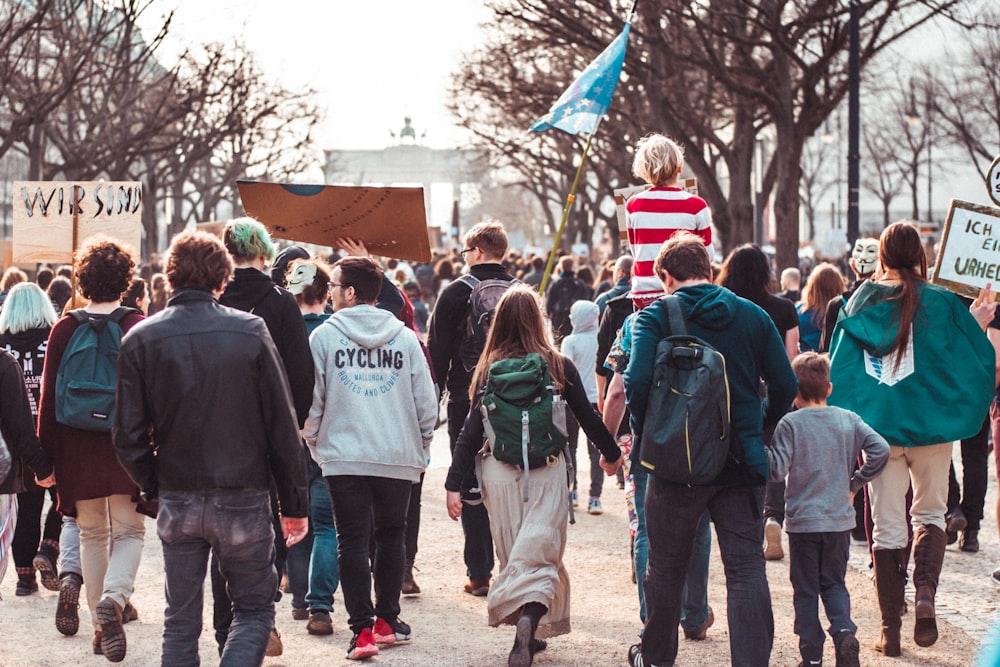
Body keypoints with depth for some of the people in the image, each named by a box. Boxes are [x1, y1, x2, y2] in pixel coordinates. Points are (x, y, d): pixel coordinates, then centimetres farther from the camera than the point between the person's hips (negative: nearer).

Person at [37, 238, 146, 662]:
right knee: (129, 532, 8)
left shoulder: (65, 330, -2)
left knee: (92, 534, 15)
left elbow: (48, 395, 0)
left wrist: (45, 452, 5)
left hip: (77, 448, 2)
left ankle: (100, 627, 17)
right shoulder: (140, 328, -7)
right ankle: (113, 599, -19)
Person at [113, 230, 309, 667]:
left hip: (177, 502, 2)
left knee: (180, 623, 13)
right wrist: (295, 503, 3)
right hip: (244, 499, -2)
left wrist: (154, 487, 13)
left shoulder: (141, 340, -3)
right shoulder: (251, 332, -7)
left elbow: (129, 436, -4)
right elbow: (283, 427, -5)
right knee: (254, 610, 11)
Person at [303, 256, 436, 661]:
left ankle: (363, 631, -5)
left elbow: (311, 399, -1)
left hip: (344, 456, -2)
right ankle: (387, 621, 23)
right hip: (398, 458, 2)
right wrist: (420, 445, 18)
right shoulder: (405, 338, 3)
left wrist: (315, 443, 15)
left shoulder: (324, 335, -3)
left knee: (353, 542, 1)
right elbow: (426, 402, 4)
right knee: (391, 537, 16)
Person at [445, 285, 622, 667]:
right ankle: (531, 618, -27)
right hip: (547, 472, -1)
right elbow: (587, 416, 8)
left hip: (499, 472, 1)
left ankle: (530, 634, 17)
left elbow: (471, 431, -2)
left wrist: (454, 485, 1)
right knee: (539, 555, -2)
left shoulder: (489, 369, 0)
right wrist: (611, 454, 26)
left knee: (513, 556, 13)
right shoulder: (560, 367, -1)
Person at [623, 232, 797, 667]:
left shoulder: (655, 317, -4)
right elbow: (786, 386, 3)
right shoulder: (753, 316, 4)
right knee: (746, 568, 1)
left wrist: (643, 436, -3)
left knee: (665, 565, 15)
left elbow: (637, 381, -18)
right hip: (742, 463, 1)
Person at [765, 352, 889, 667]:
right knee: (834, 583, 16)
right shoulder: (848, 420, 2)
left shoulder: (790, 423, -10)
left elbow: (778, 469, -16)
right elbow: (880, 449, -6)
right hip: (840, 520, 3)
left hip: (803, 521, -3)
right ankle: (844, 631, -8)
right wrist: (856, 481, 4)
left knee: (805, 590, 7)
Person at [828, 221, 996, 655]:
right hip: (930, 423, -1)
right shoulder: (940, 302, -5)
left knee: (886, 525, 7)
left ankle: (890, 628, 6)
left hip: (877, 425, 1)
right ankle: (925, 591, -12)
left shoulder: (862, 302, 1)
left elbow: (840, 368, 3)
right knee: (929, 512, 15)